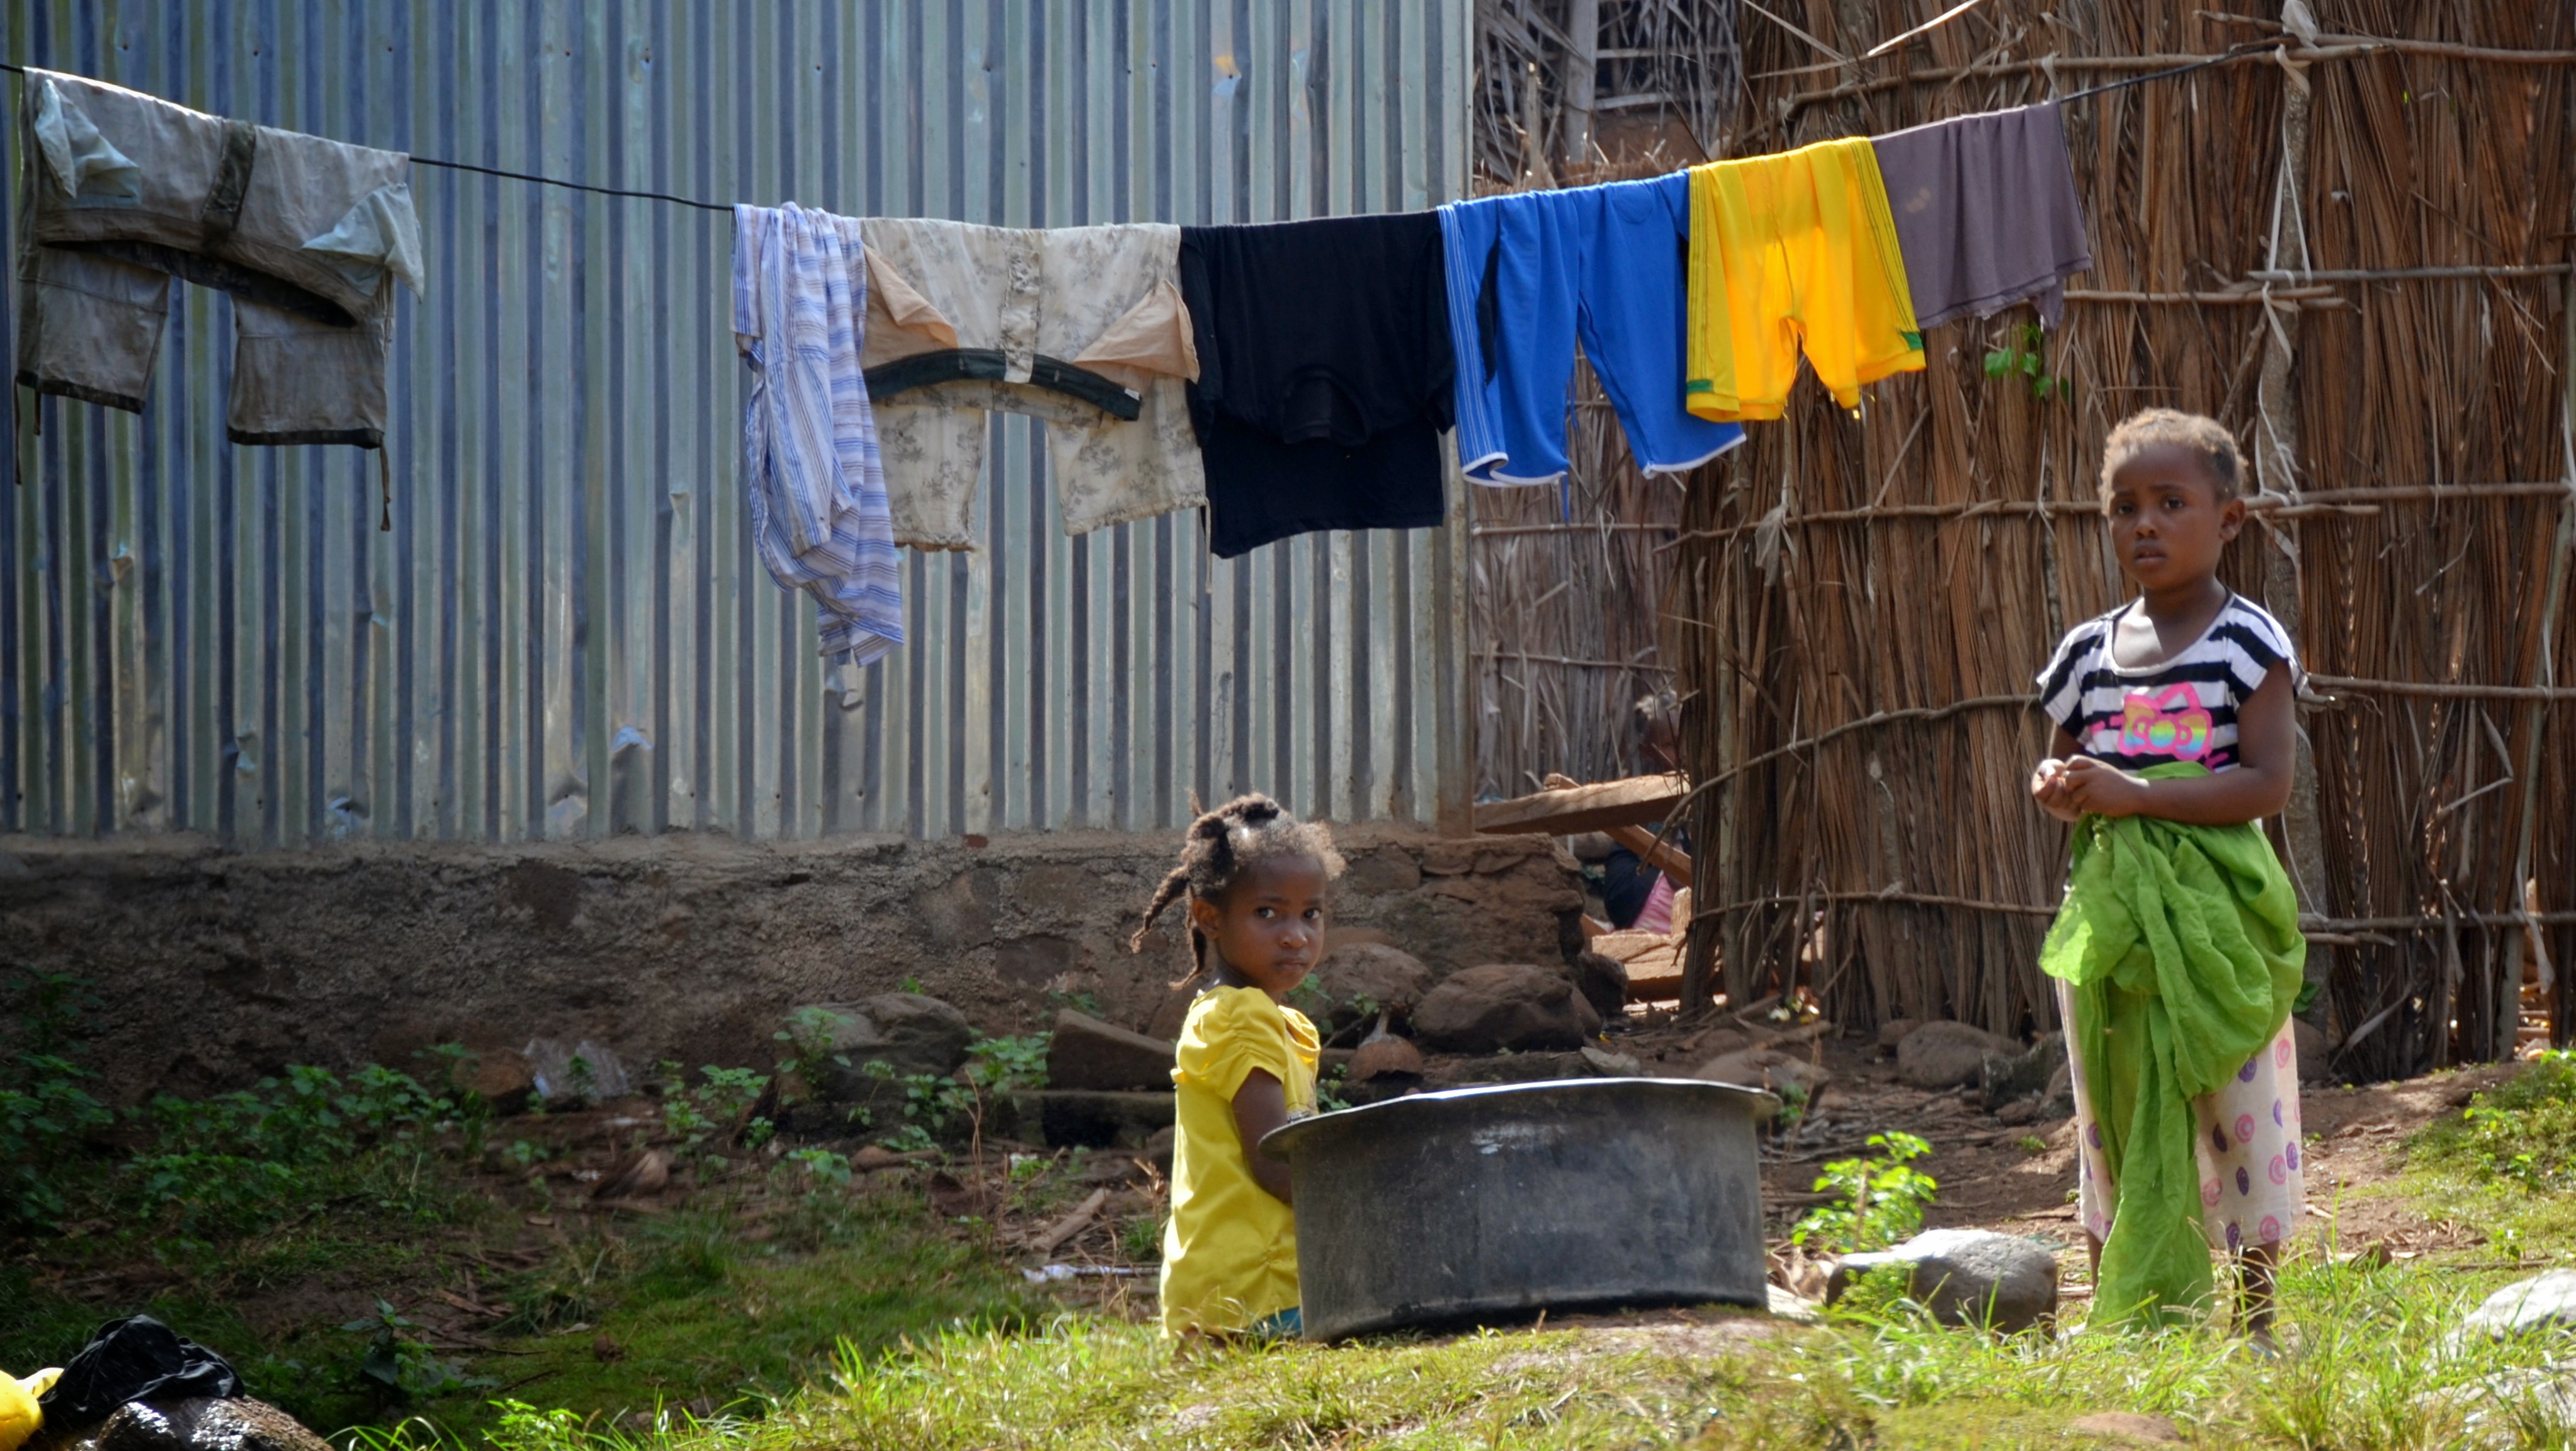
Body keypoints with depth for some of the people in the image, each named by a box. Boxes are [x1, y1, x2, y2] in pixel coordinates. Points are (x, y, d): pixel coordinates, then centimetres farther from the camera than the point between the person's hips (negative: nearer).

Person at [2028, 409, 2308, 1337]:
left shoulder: (2249, 644, -5)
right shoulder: (2091, 652, 10)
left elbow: (2267, 783, -14)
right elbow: (2060, 771, 20)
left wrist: (2134, 793, -20)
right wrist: (2060, 789, -5)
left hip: (2221, 917, -4)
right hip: (2111, 910, 4)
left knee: (2239, 1110, 1)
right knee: (2114, 1116, 7)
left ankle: (2257, 1309, 13)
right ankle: (2118, 1312, 14)